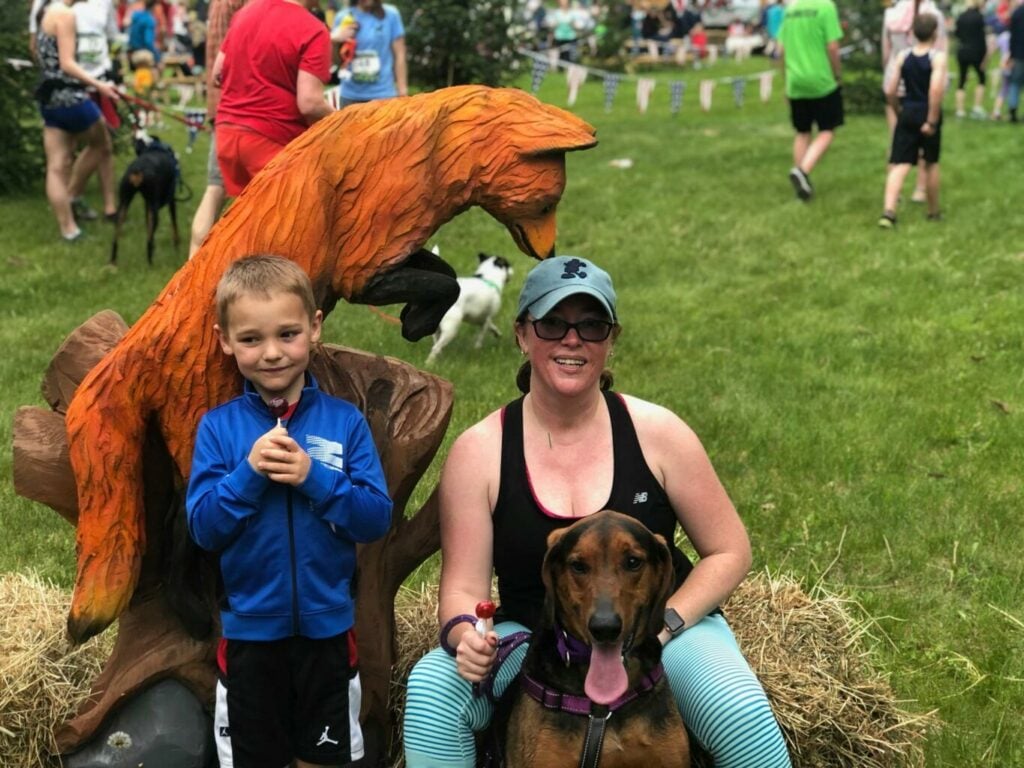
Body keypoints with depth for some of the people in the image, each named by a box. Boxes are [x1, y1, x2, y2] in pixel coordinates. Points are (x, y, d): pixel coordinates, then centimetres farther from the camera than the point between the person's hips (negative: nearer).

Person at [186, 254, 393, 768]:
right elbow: (203, 529, -10)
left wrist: (315, 476, -23)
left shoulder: (345, 421, -6)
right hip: (250, 629, 0)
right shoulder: (218, 427, -6)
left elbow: (377, 520, -10)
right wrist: (248, 473, -23)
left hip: (327, 625, 0)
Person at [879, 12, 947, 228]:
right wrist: (932, 121, -18)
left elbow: (890, 91, -1)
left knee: (899, 164, -2)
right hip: (928, 114, -2)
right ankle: (933, 212, 27)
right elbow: (936, 90, -22)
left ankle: (889, 211, -21)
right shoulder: (938, 57, -10)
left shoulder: (903, 57, 1)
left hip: (907, 113, 2)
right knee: (931, 164, 15)